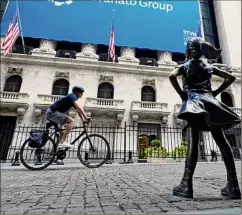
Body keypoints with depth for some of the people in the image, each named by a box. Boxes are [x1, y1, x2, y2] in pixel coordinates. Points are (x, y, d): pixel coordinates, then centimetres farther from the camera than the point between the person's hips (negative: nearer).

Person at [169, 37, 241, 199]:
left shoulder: (185, 66, 9)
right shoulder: (209, 67, 22)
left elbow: (172, 76, -12)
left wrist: (181, 94, -4)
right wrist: (216, 92, 16)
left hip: (193, 101, -4)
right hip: (209, 101, 4)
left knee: (193, 140, -14)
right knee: (221, 140, -1)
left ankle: (187, 184, -18)